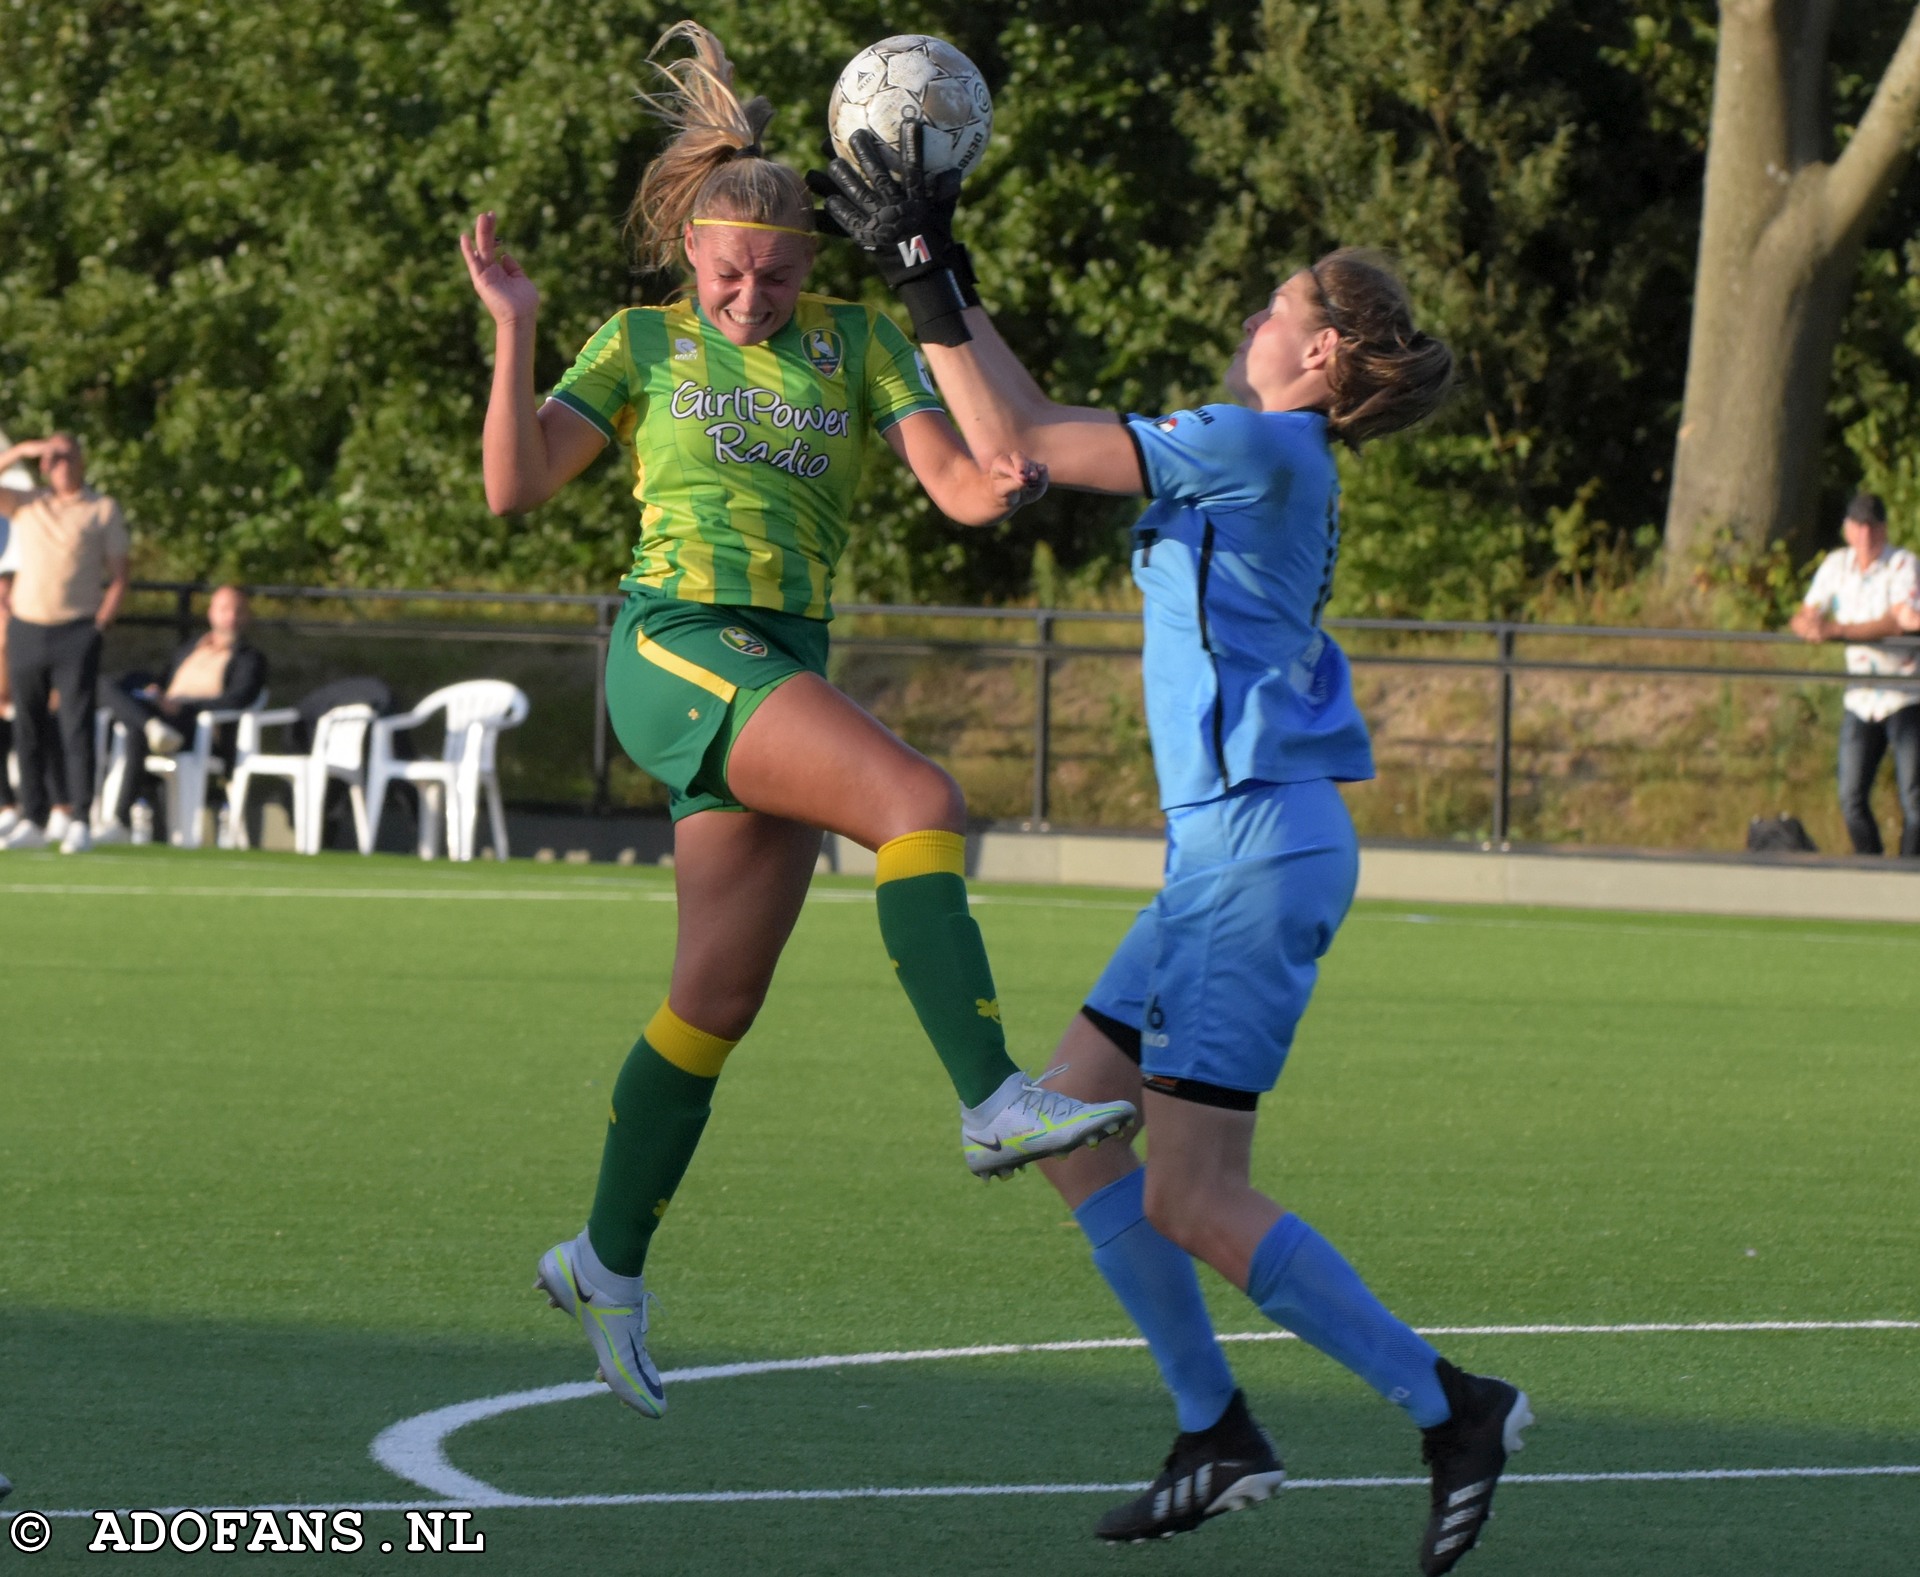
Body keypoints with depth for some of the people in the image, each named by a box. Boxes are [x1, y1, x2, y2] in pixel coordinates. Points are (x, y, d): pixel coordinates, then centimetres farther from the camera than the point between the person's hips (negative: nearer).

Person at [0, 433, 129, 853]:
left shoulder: (103, 509, 7)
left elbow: (119, 575, 3)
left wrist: (99, 623, -8)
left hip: (75, 632, -3)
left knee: (77, 727, -8)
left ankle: (78, 822, -10)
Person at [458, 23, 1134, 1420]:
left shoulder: (854, 342, 13)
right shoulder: (645, 345, 7)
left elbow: (959, 487, 2)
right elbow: (516, 485, 0)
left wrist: (1003, 482, -21)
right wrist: (514, 330, -9)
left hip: (786, 678, 5)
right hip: (677, 644, -5)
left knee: (719, 1001, 7)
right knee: (920, 802, -27)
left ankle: (609, 1264, 21)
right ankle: (993, 1100, -36)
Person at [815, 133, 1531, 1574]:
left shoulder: (1262, 449, -13)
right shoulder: (1260, 456, 15)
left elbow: (1017, 442, -16)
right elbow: (1037, 431, 20)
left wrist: (931, 277, -11)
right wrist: (938, 282, 18)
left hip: (1263, 851, -10)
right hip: (1225, 852, 10)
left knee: (1194, 1199, -11)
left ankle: (1451, 1407, -4)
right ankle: (1217, 1434, 12)